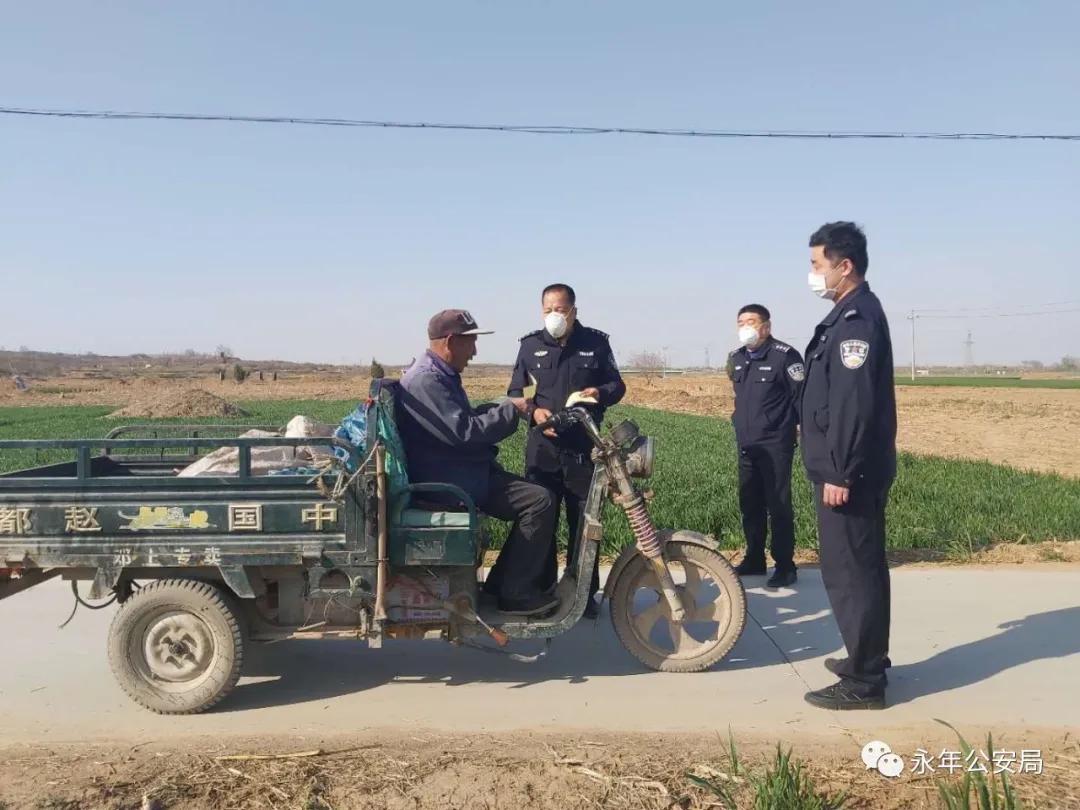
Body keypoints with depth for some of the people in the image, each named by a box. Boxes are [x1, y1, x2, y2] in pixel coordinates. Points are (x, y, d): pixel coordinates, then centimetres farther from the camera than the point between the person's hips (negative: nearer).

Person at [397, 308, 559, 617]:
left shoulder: (442, 375, 17)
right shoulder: (425, 380, -18)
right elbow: (462, 431, -25)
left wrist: (506, 407, 7)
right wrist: (511, 409, -15)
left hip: (461, 471, 11)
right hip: (448, 481, -11)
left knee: (536, 496, 13)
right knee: (539, 501, -16)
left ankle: (503, 581, 16)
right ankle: (515, 593, -8)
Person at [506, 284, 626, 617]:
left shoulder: (596, 343, 6)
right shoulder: (530, 345, 8)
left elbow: (617, 384, 12)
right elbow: (515, 391, 10)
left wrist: (601, 392, -11)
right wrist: (533, 411, -11)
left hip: (584, 447, 0)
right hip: (542, 446, 1)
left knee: (584, 522, 5)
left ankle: (584, 592, 17)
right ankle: (541, 590, 15)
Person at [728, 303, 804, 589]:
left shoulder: (785, 355, -10)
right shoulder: (737, 358, 12)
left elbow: (802, 396, -11)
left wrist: (788, 426, -11)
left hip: (775, 444, -7)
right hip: (745, 444, 7)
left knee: (778, 505, -3)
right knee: (750, 504, 13)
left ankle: (785, 566, 6)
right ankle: (754, 560, 25)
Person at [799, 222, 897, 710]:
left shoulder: (856, 319, -17)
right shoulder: (853, 315, 16)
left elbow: (854, 405, -24)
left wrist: (839, 473, -23)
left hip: (849, 474, -11)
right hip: (856, 470, 11)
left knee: (848, 573, -3)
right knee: (862, 569, 18)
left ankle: (864, 683, 6)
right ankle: (868, 660, 31)